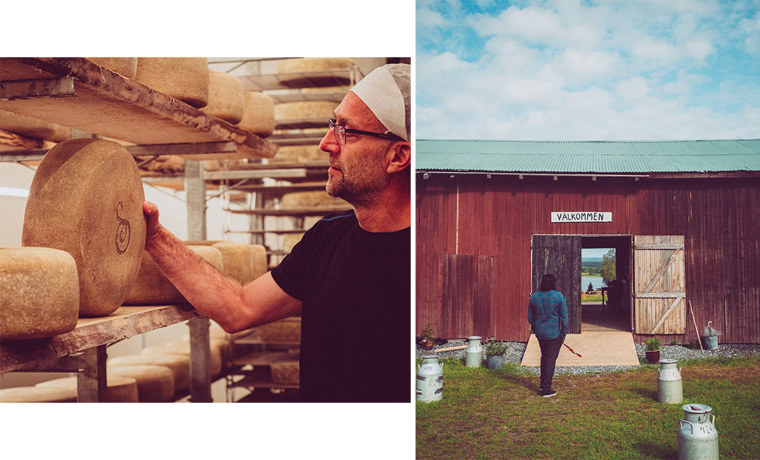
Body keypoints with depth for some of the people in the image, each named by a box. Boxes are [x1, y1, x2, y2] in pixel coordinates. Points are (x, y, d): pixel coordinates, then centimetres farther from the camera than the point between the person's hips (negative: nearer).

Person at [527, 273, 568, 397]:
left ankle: (543, 384, 28)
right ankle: (546, 389, 4)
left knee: (544, 357, 21)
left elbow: (530, 317, 8)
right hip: (554, 334, -4)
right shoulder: (558, 296, -12)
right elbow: (564, 316, -9)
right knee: (550, 359, 2)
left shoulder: (534, 296, 0)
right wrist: (564, 333, -1)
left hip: (540, 333, 5)